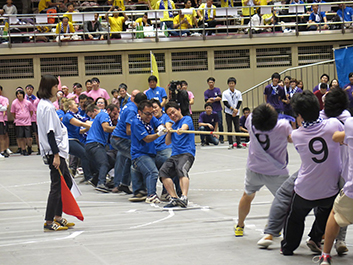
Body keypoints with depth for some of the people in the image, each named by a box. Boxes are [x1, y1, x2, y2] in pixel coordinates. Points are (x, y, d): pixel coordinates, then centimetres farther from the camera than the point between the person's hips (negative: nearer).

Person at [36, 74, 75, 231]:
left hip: (56, 151, 11)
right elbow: (50, 133, -21)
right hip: (54, 151, -11)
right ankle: (49, 222, -2)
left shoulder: (44, 105, 14)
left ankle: (58, 217, 20)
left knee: (67, 183, 15)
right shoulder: (47, 107, -17)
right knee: (57, 186, -7)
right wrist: (56, 155, -22)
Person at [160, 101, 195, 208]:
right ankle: (174, 198, -23)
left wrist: (181, 129, -41)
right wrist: (169, 131, 9)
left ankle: (184, 197, -48)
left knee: (181, 170, -33)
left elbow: (185, 126, -18)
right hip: (174, 155, 7)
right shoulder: (173, 125, 27)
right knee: (163, 171, -18)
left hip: (186, 153, -7)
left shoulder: (187, 119, 7)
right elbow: (167, 143, 27)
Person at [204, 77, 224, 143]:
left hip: (218, 110, 0)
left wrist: (212, 99, -6)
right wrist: (215, 99, -9)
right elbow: (207, 101, -3)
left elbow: (220, 98, -4)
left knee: (220, 124, -4)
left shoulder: (217, 90, 8)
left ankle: (221, 138, 2)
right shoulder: (206, 92, 8)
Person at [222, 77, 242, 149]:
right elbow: (225, 103, -9)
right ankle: (230, 144, 2)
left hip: (236, 113, 2)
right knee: (229, 129, -1)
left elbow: (239, 102, 1)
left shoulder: (238, 93, 2)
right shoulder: (225, 93, -4)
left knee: (237, 128, 1)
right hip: (228, 113, -2)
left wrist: (236, 110, -12)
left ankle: (238, 143, 5)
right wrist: (232, 109, -17)